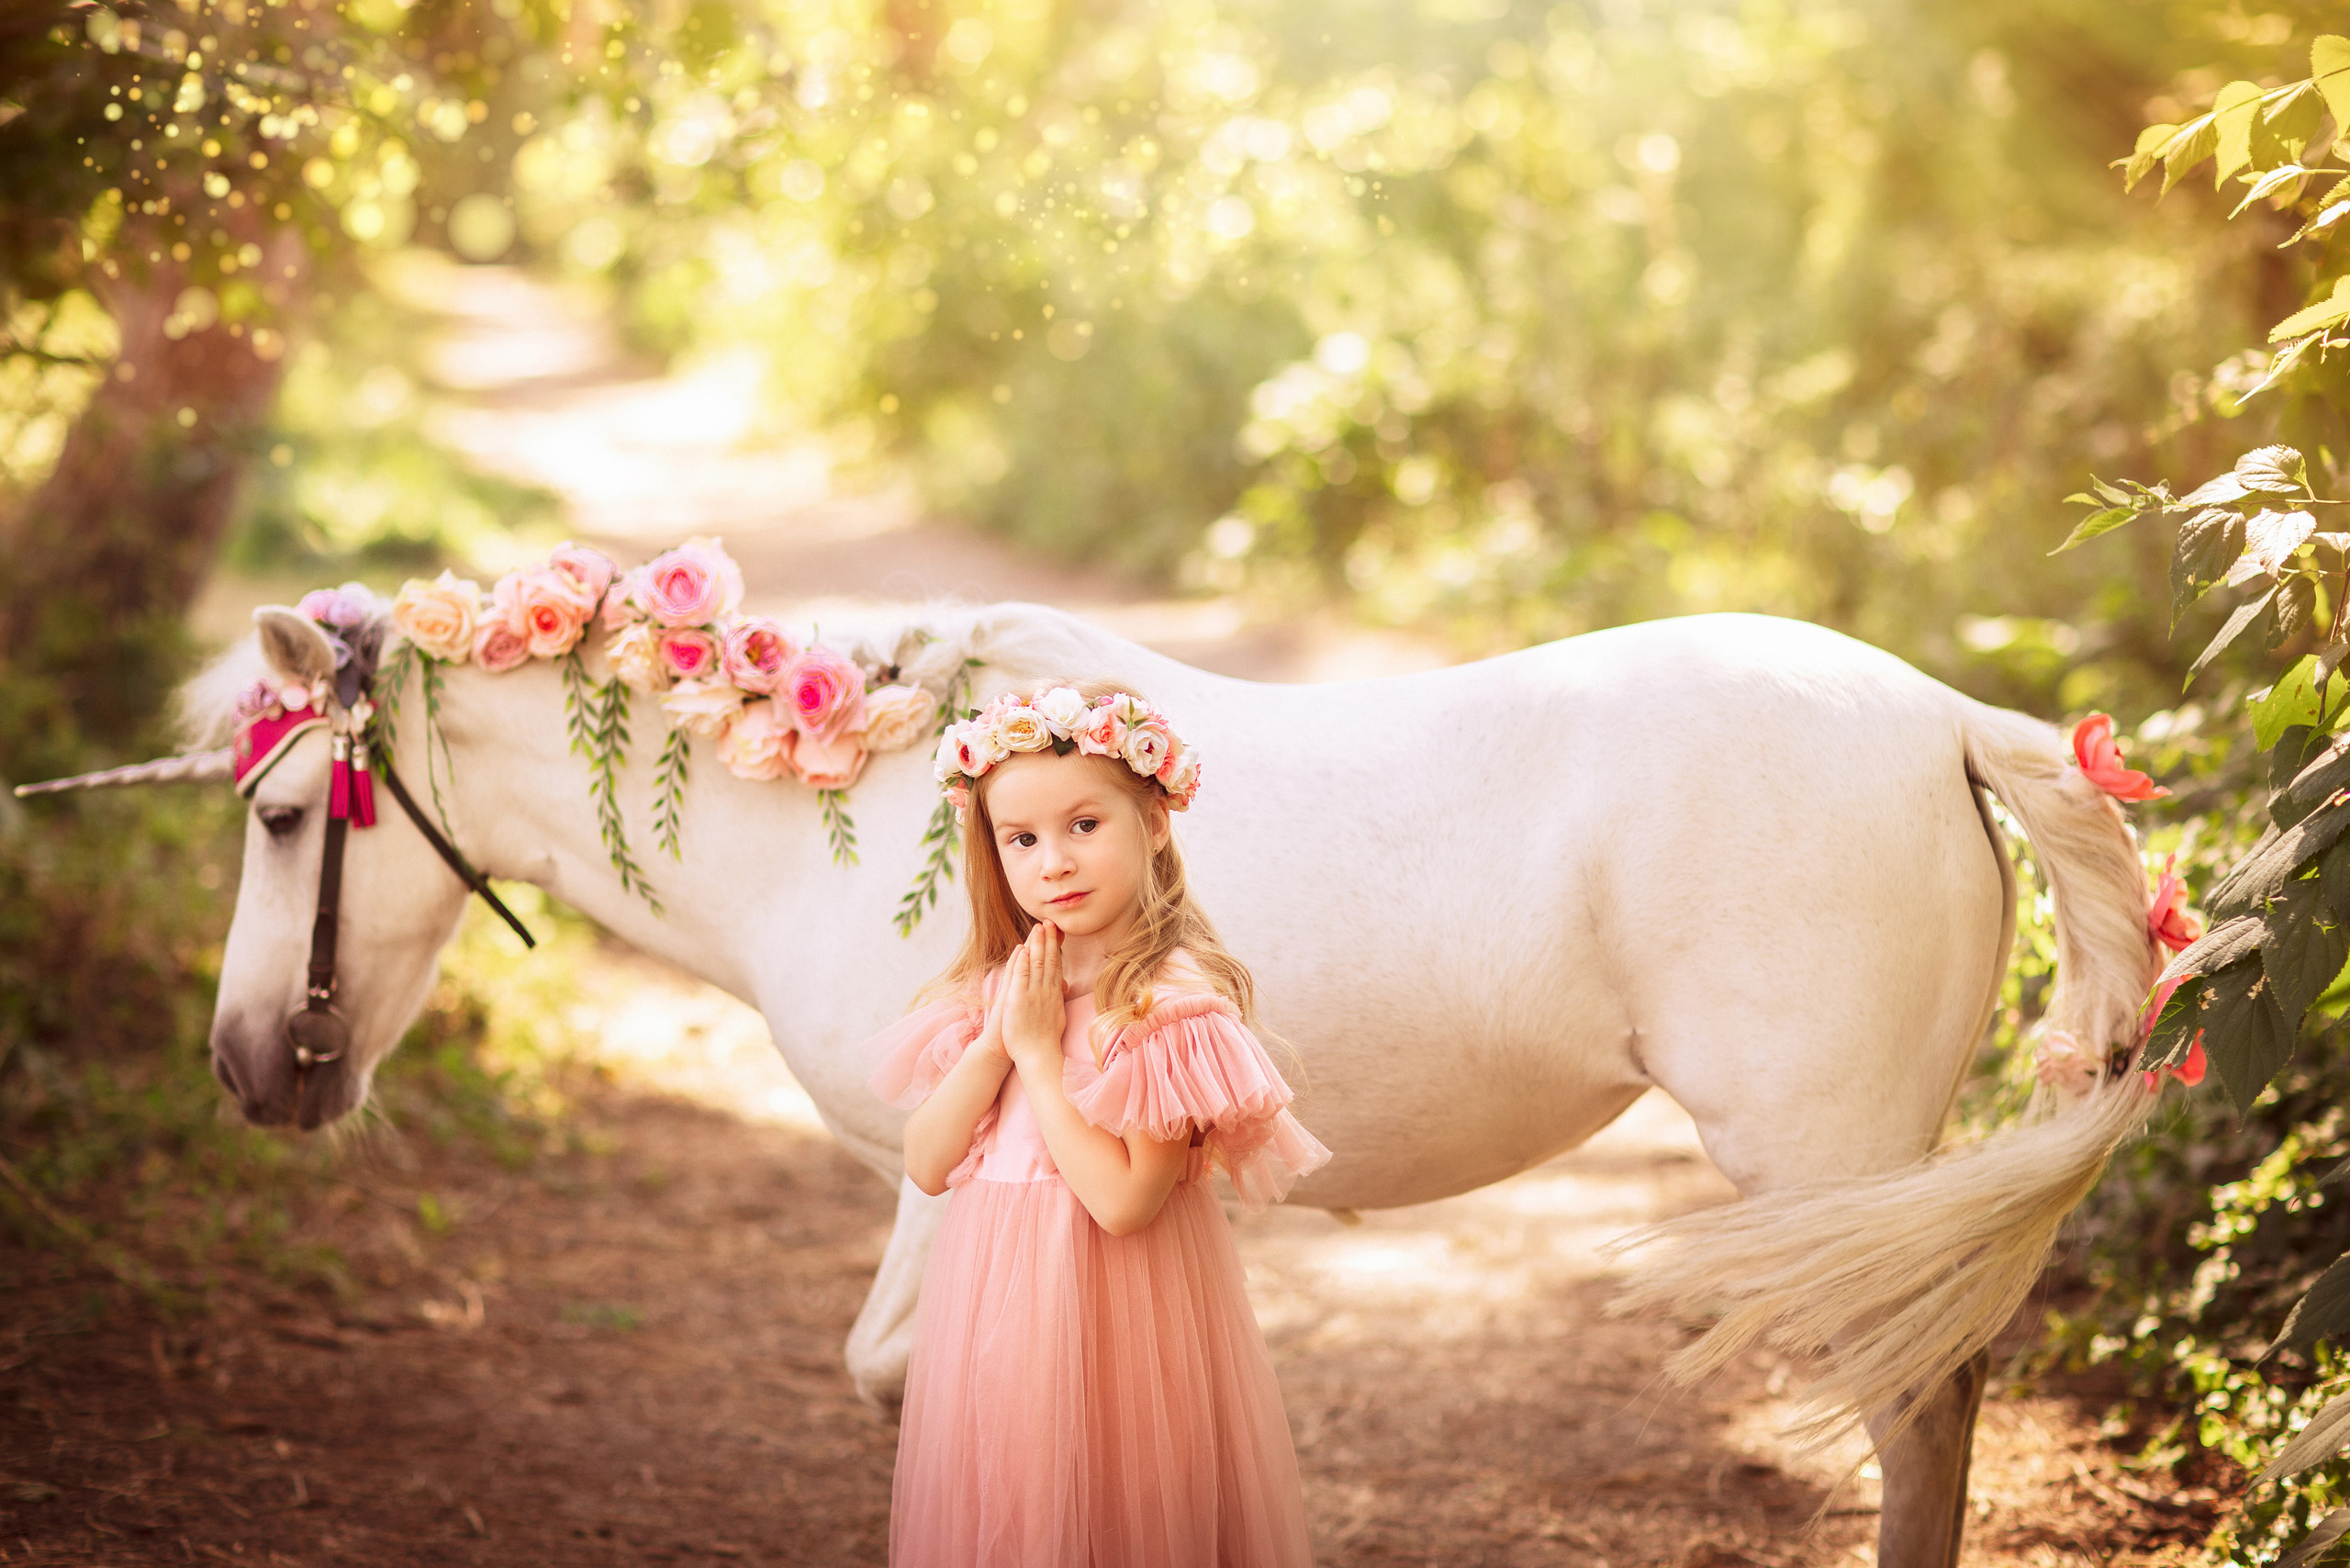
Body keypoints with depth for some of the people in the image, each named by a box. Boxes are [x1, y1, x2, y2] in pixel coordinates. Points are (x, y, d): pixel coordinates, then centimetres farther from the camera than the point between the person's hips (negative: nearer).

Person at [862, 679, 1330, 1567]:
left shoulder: (1174, 1000, -15)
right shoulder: (997, 986, 6)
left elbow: (1124, 1200, -22)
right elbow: (927, 1165, 2)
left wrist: (1039, 1051, -16)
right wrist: (996, 1041, -10)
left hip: (1110, 1317, -7)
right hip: (990, 1306, 7)